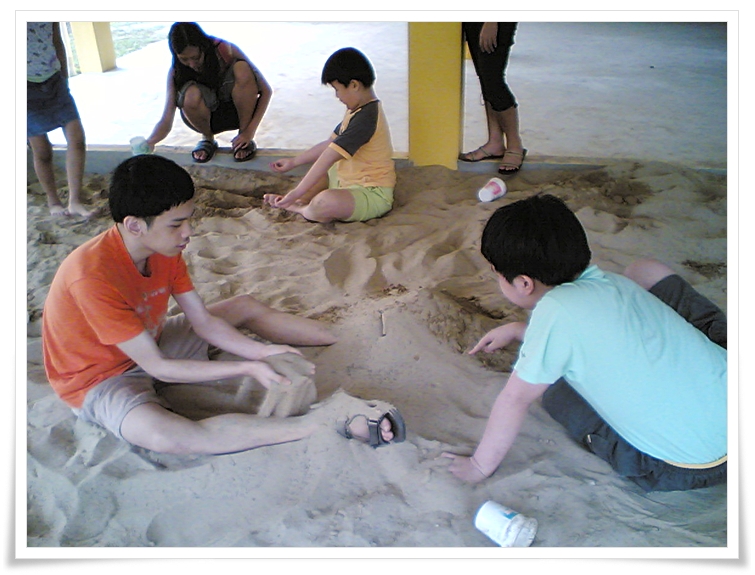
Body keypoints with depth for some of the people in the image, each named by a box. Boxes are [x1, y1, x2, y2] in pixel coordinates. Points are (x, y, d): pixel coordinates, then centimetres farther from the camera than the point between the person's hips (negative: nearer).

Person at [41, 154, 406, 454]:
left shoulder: (163, 248, -11)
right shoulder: (92, 275, -35)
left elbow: (203, 321, -6)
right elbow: (157, 367, -32)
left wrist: (260, 351, -21)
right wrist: (246, 369, -33)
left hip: (149, 343, 8)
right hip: (100, 379, -8)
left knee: (246, 307, 9)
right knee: (166, 436, -39)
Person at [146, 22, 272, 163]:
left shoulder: (226, 50, -22)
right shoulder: (176, 72, -17)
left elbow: (266, 91, -20)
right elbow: (166, 120, -20)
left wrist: (250, 131, -29)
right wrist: (149, 142, -42)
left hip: (239, 110, 0)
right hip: (208, 119, 1)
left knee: (242, 69, -30)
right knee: (192, 95, -35)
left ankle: (246, 140, -15)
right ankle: (207, 139, -2)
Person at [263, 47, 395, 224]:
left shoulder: (366, 118, -24)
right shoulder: (358, 110, 10)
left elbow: (330, 156, -27)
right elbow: (330, 143, 18)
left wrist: (297, 193, -27)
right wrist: (293, 162, 20)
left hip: (371, 195, -11)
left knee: (325, 202, -37)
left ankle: (298, 208, -5)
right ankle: (298, 202, 3)